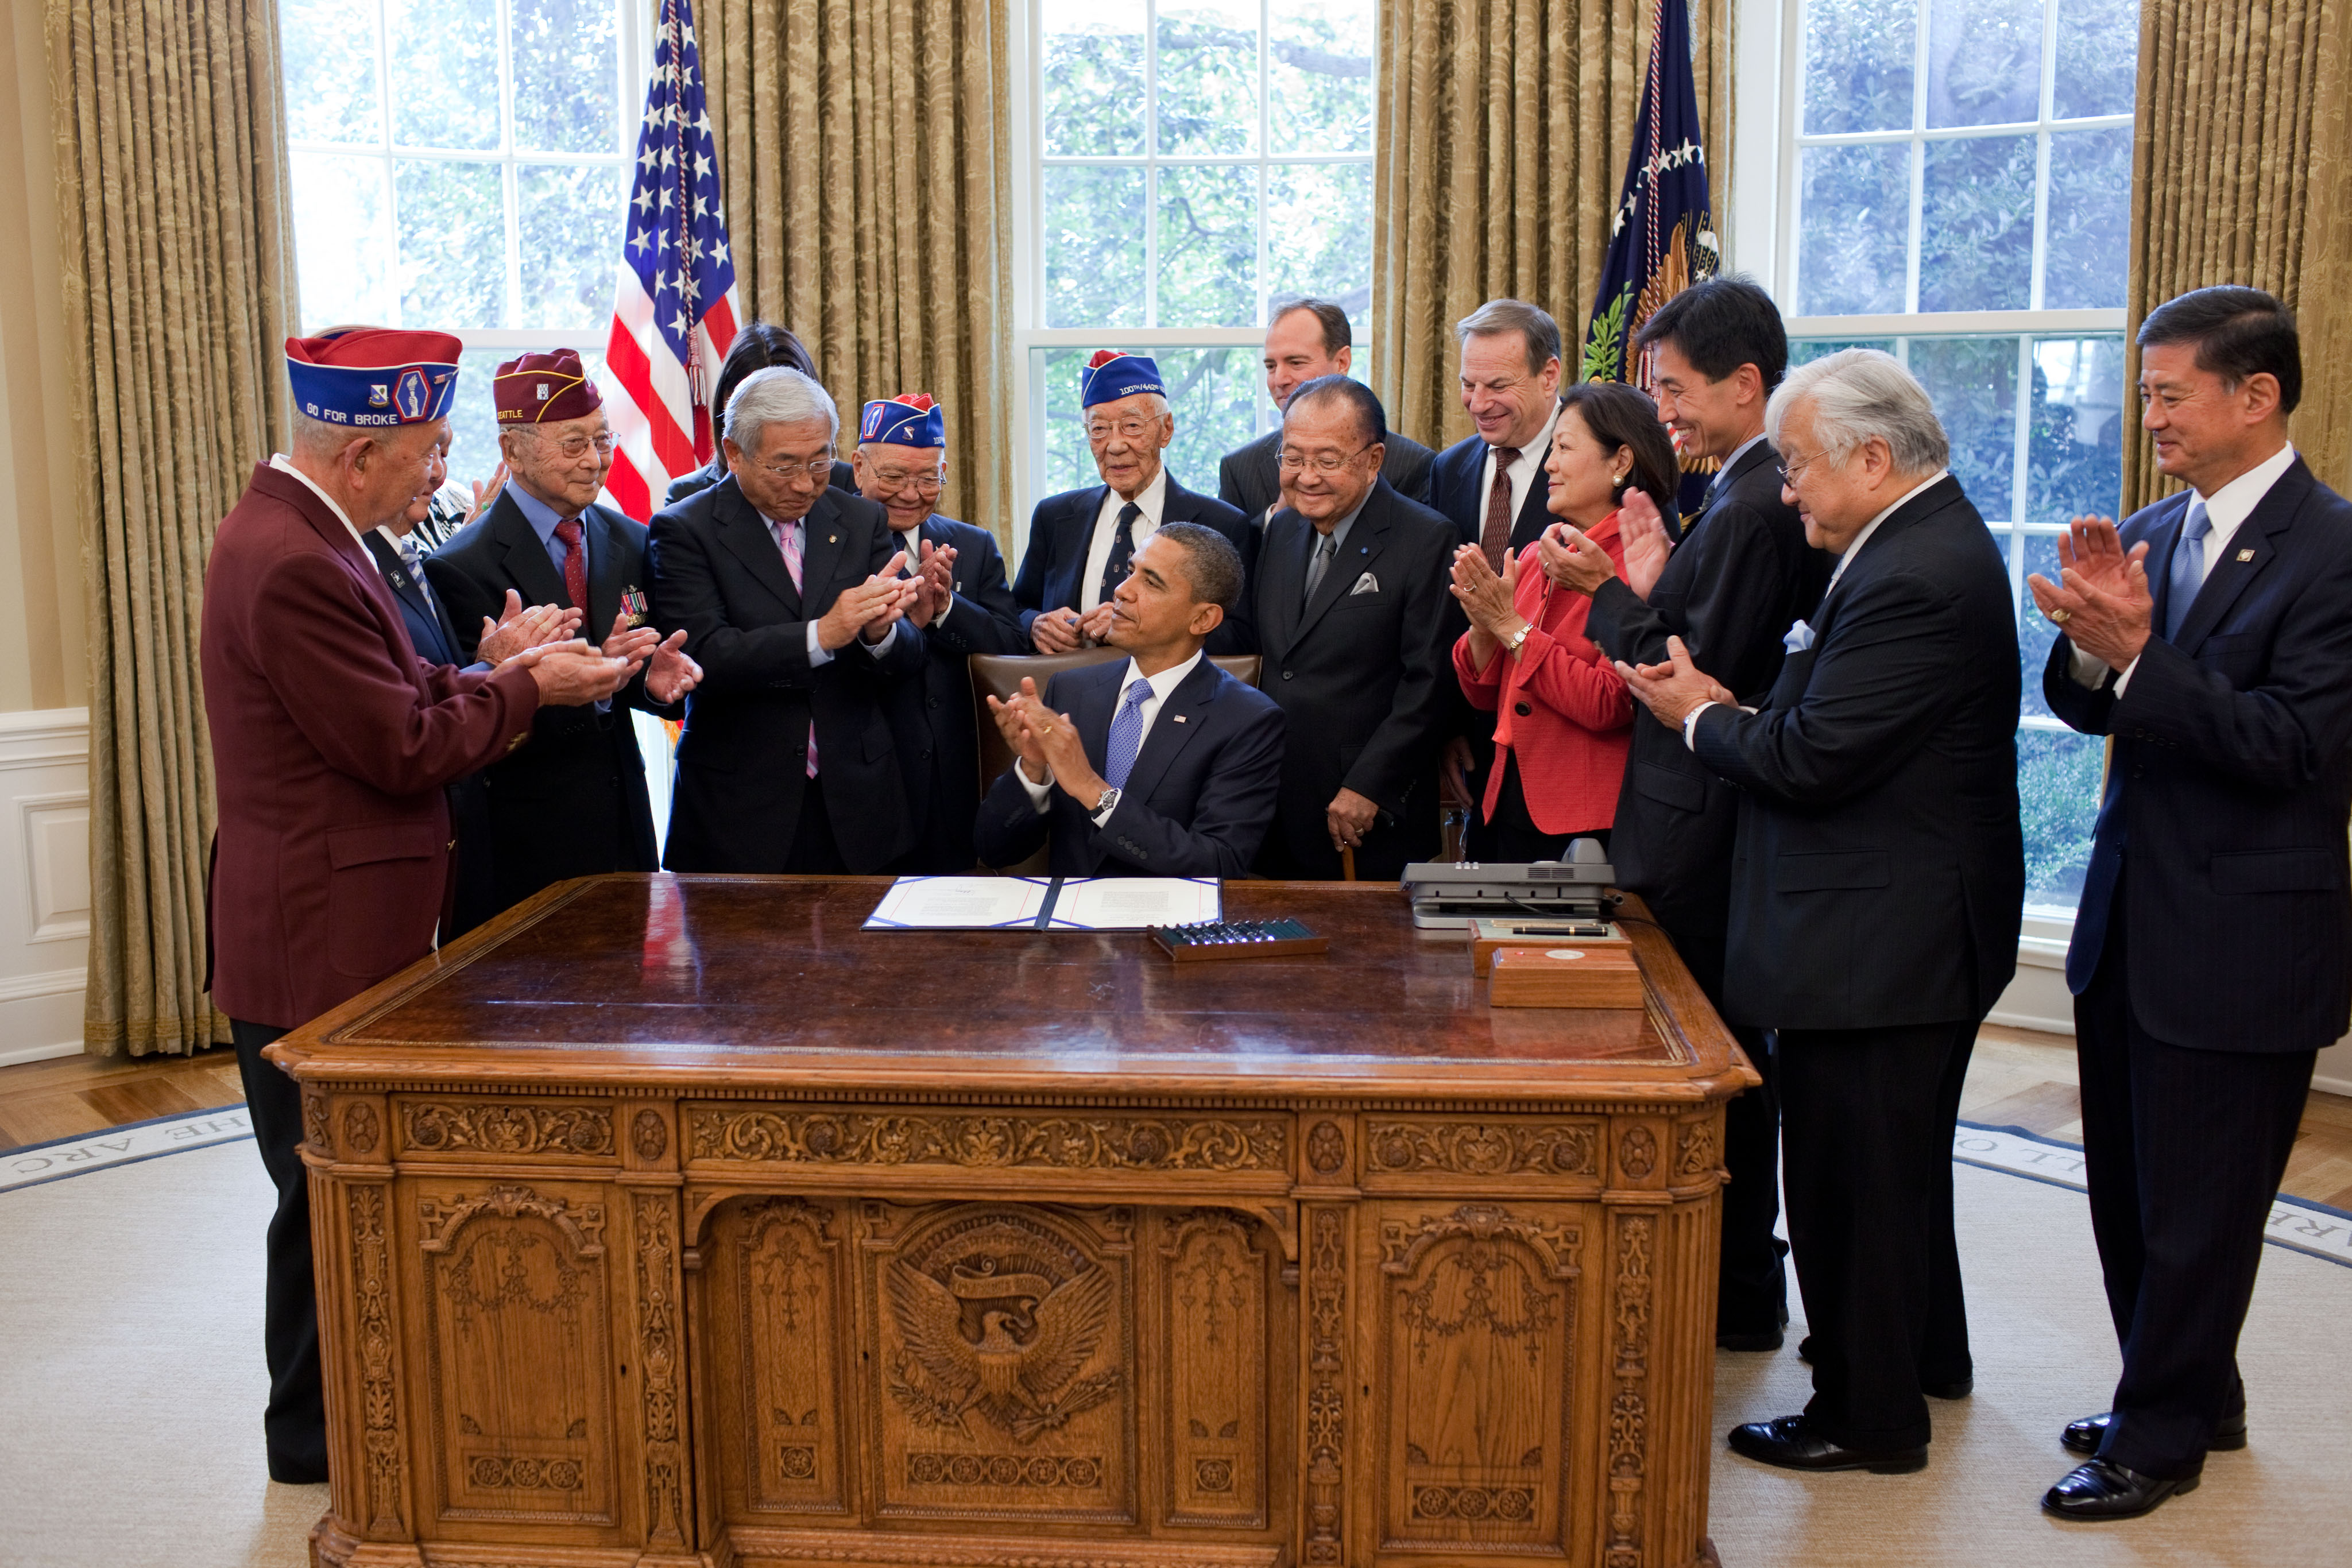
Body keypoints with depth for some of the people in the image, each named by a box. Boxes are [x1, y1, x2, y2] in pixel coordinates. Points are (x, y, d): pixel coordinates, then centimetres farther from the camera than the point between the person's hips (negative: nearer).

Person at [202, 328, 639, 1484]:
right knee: (332, 1192, 4)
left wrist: (490, 674, 1)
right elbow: (404, 748, -21)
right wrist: (525, 691, -8)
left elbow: (384, 696, 13)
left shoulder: (295, 532, 10)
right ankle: (318, 1441, 21)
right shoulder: (293, 565, -24)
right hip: (318, 943, -11)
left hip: (334, 930, 11)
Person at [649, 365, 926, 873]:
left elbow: (910, 659, 3)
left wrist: (880, 631, -20)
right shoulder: (685, 531, -3)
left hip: (856, 802, 3)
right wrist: (821, 634, -26)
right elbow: (702, 658, -16)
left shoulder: (864, 521, 8)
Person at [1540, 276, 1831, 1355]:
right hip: (1733, 823, 10)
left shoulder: (1749, 511, -20)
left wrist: (1610, 592, -13)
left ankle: (1733, 1299, 16)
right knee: (1727, 1054, 18)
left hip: (1699, 829, -10)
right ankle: (1740, 1284, 32)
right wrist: (1653, 586, 2)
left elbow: (1696, 682, -21)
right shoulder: (1777, 493, 10)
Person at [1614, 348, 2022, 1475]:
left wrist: (1701, 718, -7)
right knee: (1899, 1164, 24)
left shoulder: (1915, 578, -23)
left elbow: (1809, 761, -24)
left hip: (1870, 939, -11)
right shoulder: (1930, 539, 10)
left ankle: (1867, 1419, 18)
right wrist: (1736, 709, 1)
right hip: (1911, 927, 11)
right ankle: (1919, 1355, 41)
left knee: (1850, 1178, 2)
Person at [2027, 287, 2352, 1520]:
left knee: (2197, 1209, 7)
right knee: (2129, 1194, 18)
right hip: (2129, 921, 7)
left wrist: (2133, 650, -27)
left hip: (2241, 942, -7)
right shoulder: (2149, 533, 7)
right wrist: (2092, 636, -14)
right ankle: (2198, 1397, 37)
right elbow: (2085, 707, 6)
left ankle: (2159, 1438, 24)